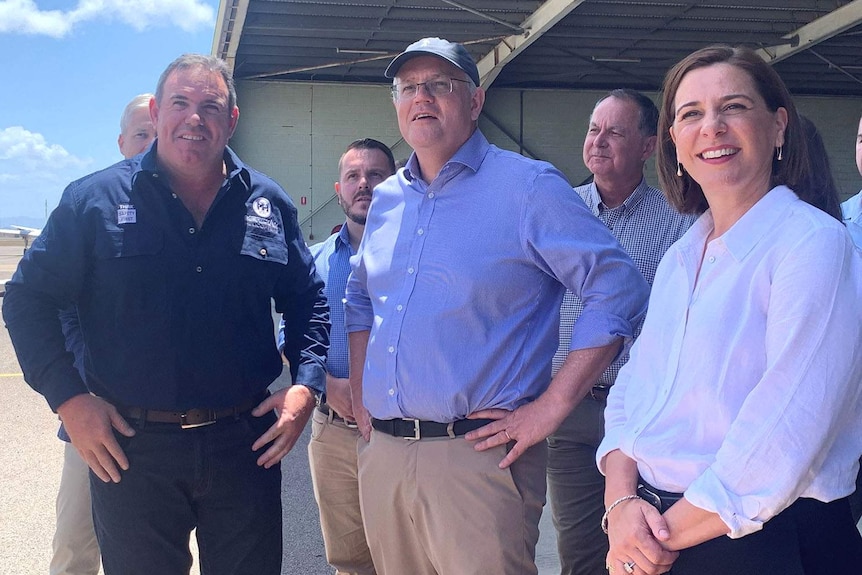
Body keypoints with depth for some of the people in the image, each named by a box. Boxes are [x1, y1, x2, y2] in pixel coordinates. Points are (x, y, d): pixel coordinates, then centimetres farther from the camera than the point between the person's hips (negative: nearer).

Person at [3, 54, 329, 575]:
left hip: (247, 445, 2)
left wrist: (306, 385, -1)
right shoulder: (94, 200, -1)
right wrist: (68, 397, -8)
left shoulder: (269, 204, 6)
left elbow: (308, 301, 14)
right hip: (130, 447, -2)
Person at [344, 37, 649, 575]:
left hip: (477, 455, -6)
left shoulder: (528, 187, -7)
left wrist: (552, 406, -15)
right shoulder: (387, 199, 13)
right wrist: (360, 390, 15)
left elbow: (620, 289, -12)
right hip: (380, 453, 6)